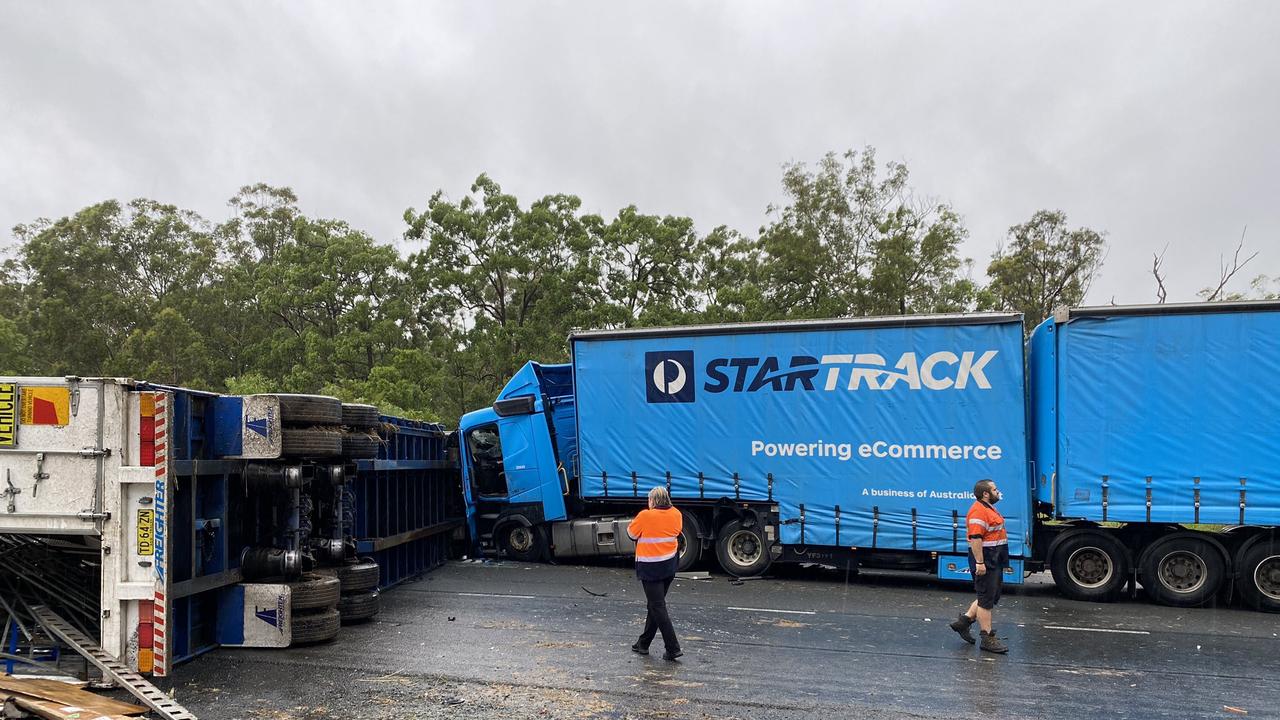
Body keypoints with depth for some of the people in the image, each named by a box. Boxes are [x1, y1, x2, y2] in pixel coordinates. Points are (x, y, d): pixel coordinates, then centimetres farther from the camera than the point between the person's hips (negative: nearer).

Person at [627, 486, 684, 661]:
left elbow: (632, 534, -4)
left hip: (650, 568, -6)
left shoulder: (645, 516, -16)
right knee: (655, 605, 17)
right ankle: (643, 643, 28)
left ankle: (673, 648, -6)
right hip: (669, 566, 7)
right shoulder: (676, 514, 0)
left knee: (658, 607, -2)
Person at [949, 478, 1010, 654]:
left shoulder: (989, 509, 16)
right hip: (985, 561, -11)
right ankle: (988, 638, 3)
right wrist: (979, 563, -27)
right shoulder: (979, 511, -18)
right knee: (987, 599, -3)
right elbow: (975, 538, -25)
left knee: (992, 597, 15)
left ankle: (965, 620, 21)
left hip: (994, 561, 11)